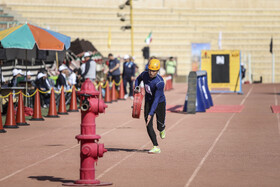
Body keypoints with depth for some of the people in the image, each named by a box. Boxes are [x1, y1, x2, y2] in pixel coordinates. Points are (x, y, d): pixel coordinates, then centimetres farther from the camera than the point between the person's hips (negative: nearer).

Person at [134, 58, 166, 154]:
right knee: (149, 126, -8)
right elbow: (138, 79, 15)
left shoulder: (160, 82, -30)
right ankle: (156, 147, -3)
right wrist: (136, 87, -6)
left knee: (160, 126, 4)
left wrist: (150, 114, -34)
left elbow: (156, 99, -31)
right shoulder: (145, 74, -12)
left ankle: (162, 129, 43)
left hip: (160, 103, -4)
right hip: (148, 102, 4)